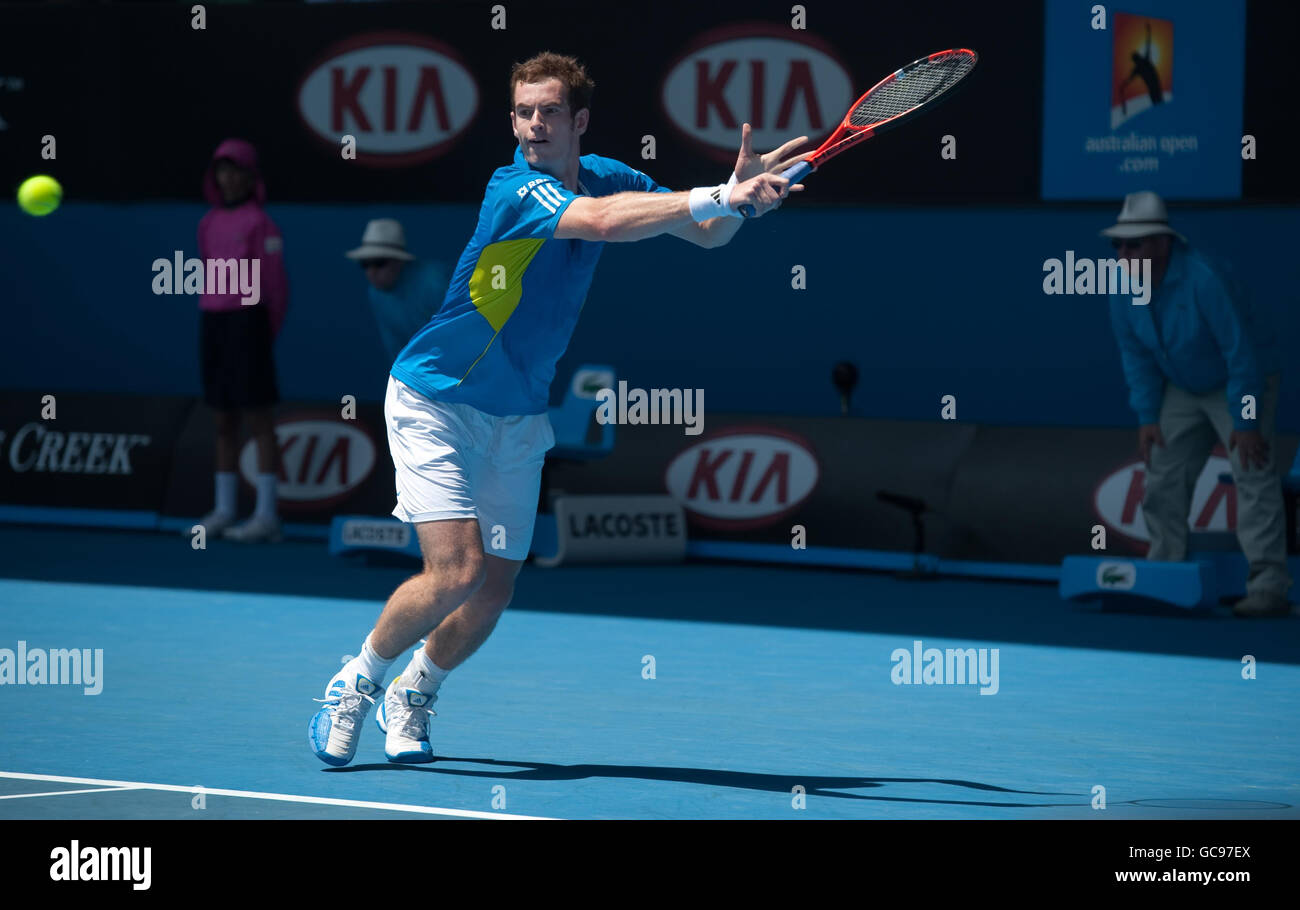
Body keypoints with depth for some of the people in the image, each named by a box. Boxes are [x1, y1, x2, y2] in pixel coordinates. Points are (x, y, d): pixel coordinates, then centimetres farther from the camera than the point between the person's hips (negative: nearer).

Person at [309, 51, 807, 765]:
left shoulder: (603, 177, 0)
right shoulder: (515, 189, -23)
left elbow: (705, 233, 2)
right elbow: (600, 221, -40)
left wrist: (742, 188, -20)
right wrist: (718, 196, -43)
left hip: (518, 419, 6)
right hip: (435, 403, -6)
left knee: (494, 592, 5)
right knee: (457, 571, -19)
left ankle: (412, 694, 32)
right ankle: (356, 684, 5)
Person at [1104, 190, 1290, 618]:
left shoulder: (1204, 280, -32)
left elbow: (1242, 352, -28)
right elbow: (1135, 354, 2)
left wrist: (1246, 421, -26)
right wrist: (1147, 416, -3)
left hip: (1241, 385, -7)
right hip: (1183, 389, 7)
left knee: (1254, 475, -17)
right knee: (1163, 478, 4)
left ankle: (1268, 586, -22)